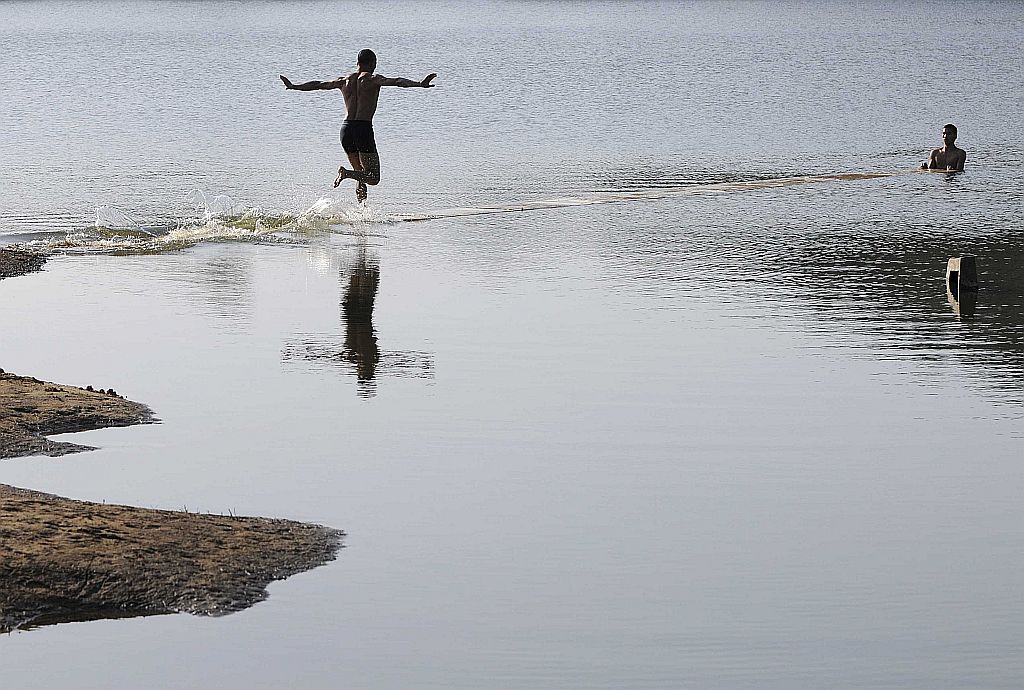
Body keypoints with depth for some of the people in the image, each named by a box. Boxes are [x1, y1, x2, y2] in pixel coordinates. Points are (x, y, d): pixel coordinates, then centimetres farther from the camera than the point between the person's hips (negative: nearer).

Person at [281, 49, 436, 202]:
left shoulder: (344, 80, 14)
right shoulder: (372, 79, -2)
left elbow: (317, 85, 25)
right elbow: (396, 82, -19)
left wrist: (293, 86, 39)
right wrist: (419, 84, -30)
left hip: (346, 129, 6)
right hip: (363, 128, -6)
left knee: (361, 176, 17)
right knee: (373, 177, -5)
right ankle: (346, 173, -28)